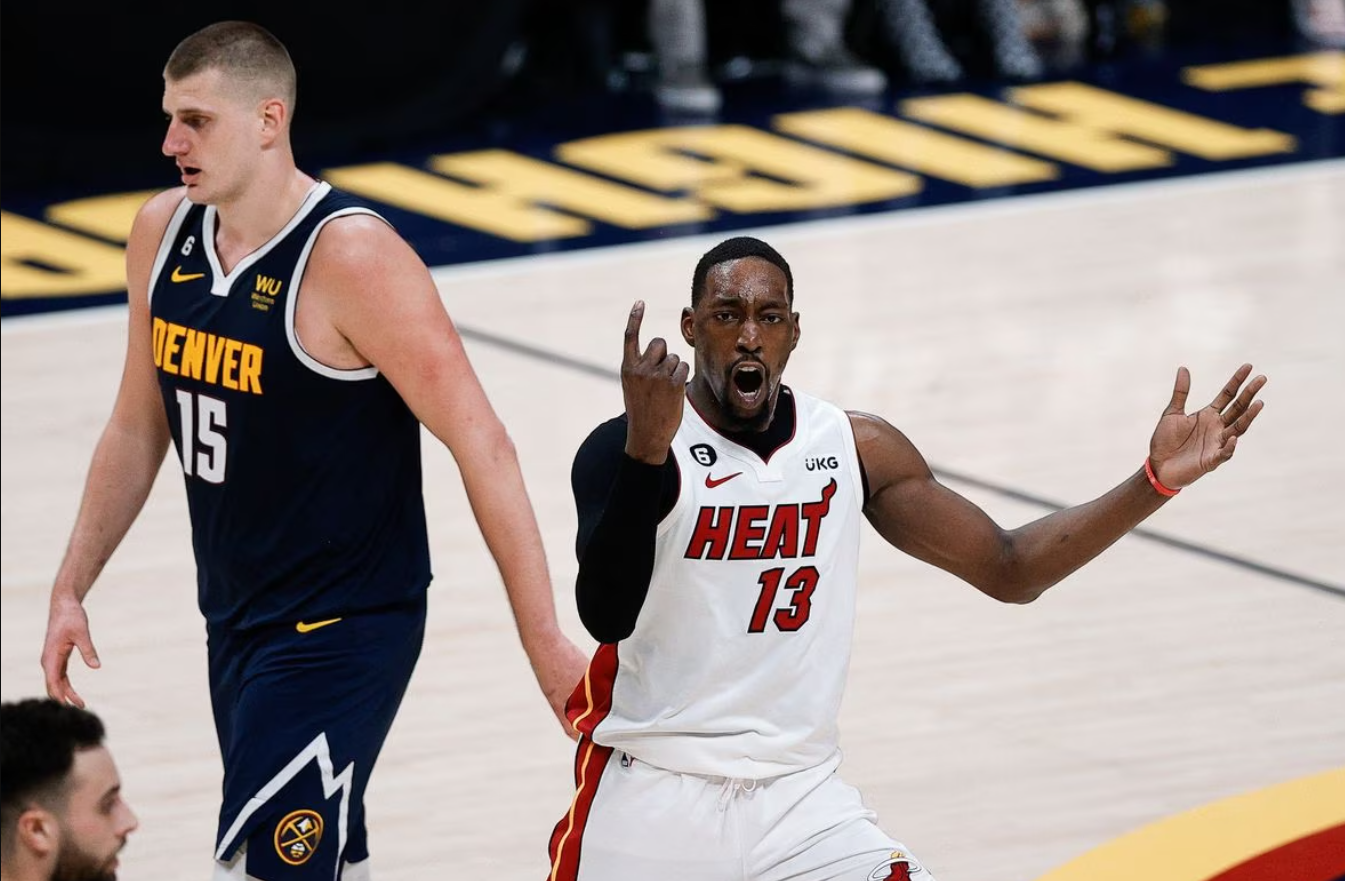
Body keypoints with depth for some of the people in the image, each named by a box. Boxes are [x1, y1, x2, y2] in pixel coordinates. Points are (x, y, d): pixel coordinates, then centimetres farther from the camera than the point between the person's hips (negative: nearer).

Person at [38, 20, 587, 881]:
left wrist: (543, 640, -19)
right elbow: (139, 428, 15)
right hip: (236, 618, 8)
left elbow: (481, 446, -19)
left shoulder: (350, 256, -21)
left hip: (343, 633, -8)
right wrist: (71, 590, 12)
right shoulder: (162, 231, 2)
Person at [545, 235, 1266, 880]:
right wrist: (645, 452, -42)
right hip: (651, 796, -3)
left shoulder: (855, 448, 3)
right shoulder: (626, 448, -12)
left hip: (797, 794, 3)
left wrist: (1155, 482, -4)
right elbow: (607, 617, -28)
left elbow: (1008, 569, 8)